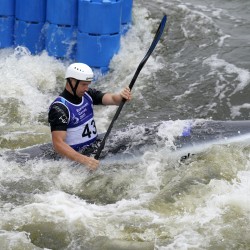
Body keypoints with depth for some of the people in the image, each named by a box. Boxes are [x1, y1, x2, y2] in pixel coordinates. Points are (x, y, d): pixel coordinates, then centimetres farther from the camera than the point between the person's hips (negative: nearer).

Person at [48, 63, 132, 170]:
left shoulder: (87, 95, 4)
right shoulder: (59, 108, -19)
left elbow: (112, 99, -8)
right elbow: (58, 144, -28)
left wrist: (121, 96, -34)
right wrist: (83, 159, -40)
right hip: (75, 156, -7)